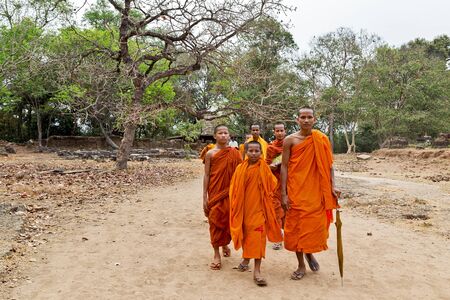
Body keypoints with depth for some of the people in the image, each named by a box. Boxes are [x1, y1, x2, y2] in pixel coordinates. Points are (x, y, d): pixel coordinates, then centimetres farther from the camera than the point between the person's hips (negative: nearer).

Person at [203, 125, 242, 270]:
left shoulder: (234, 153, 2)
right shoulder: (210, 154, -2)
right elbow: (206, 175, -2)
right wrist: (205, 197, -5)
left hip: (230, 192, 2)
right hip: (215, 192, -1)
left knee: (228, 220, 9)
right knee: (215, 221, 2)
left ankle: (225, 245, 36)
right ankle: (216, 255, 12)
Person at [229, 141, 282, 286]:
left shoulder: (264, 168, -5)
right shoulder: (240, 168, -1)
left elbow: (272, 184, 4)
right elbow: (234, 188, 4)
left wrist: (265, 198, 2)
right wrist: (235, 206, 2)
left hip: (258, 208, -2)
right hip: (243, 208, 3)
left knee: (257, 237, -6)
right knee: (244, 234, 17)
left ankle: (257, 271, -1)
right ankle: (246, 258, 41)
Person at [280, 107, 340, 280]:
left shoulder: (322, 140, 3)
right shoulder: (290, 140, -2)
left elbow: (329, 165, 7)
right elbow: (284, 167, -4)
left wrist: (332, 187, -5)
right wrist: (283, 193, -9)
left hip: (317, 191, 1)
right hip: (296, 191, -1)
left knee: (316, 225, 4)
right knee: (296, 226, 5)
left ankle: (309, 252, 35)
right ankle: (301, 265, 20)